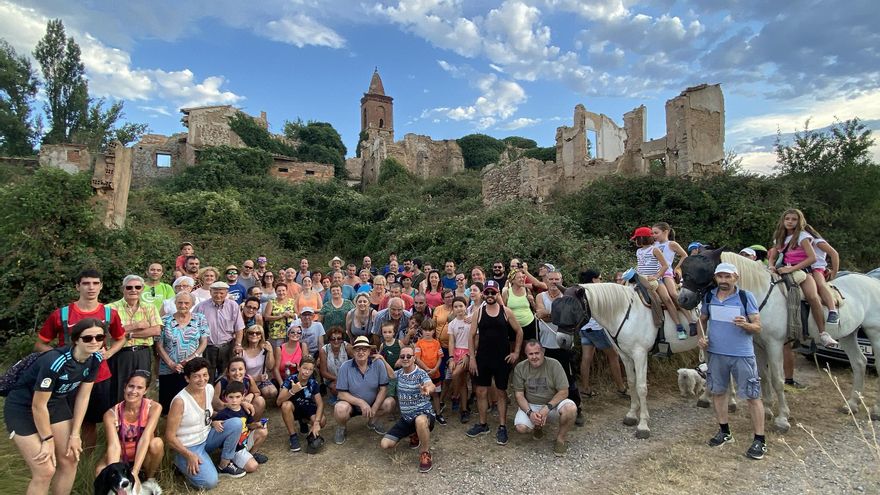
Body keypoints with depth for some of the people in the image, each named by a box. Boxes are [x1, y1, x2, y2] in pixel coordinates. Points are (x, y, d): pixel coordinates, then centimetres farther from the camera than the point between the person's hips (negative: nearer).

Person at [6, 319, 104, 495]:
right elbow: (38, 406, -23)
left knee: (70, 460, 7)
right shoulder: (54, 362, -34)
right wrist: (48, 440, -12)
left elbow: (83, 397, -4)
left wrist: (74, 434, -3)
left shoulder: (95, 359, -14)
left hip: (56, 404, 6)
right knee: (45, 471, -9)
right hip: (23, 409, -6)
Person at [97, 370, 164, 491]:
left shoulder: (154, 408, -21)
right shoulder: (111, 414, -19)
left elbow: (145, 439, -30)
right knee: (101, 471, -31)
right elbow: (114, 446, -29)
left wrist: (134, 473, -40)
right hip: (122, 458, 1)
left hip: (144, 457, -1)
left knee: (157, 443, -33)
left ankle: (150, 478, -5)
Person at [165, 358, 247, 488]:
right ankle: (183, 464, 7)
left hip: (206, 437, 6)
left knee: (236, 423, -15)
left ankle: (224, 465, 1)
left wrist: (213, 421, -4)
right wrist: (189, 455, -22)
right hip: (189, 447, -6)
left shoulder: (209, 389, -5)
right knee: (209, 482, -22)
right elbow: (170, 437, -18)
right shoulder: (180, 401, -25)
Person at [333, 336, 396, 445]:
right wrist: (361, 403, -26)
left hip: (373, 403, 2)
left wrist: (374, 409, -20)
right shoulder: (345, 367, -17)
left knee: (390, 402, -22)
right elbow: (342, 394, -15)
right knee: (340, 409, -33)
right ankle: (341, 428, 4)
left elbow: (383, 388, -11)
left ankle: (373, 421, 11)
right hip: (352, 404, -2)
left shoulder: (378, 364, -14)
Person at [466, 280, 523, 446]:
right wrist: (472, 358, -5)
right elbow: (472, 336, 0)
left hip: (502, 358, -1)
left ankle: (502, 427, 17)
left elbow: (519, 332, 5)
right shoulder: (478, 312, -1)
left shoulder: (506, 311, -3)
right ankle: (482, 424, 24)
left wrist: (516, 352, -2)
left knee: (501, 392, 8)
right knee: (481, 391, 9)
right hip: (482, 358, 2)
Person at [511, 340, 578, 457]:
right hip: (530, 405, 1)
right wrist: (529, 412, -22)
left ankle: (560, 438, -5)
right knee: (521, 427, -26)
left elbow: (563, 392, -13)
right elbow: (519, 395, -6)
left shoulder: (554, 364, -14)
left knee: (571, 408, -32)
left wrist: (548, 407, -24)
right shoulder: (520, 368, -8)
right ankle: (538, 426, 12)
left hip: (553, 403, -1)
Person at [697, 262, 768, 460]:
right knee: (717, 391, 15)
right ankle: (724, 432, 33)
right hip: (716, 353, 4)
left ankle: (759, 440, 17)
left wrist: (745, 325, -29)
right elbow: (702, 320, 14)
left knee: (752, 395, 3)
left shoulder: (746, 297, -9)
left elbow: (758, 327, -8)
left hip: (742, 355, -4)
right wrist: (701, 336, -3)